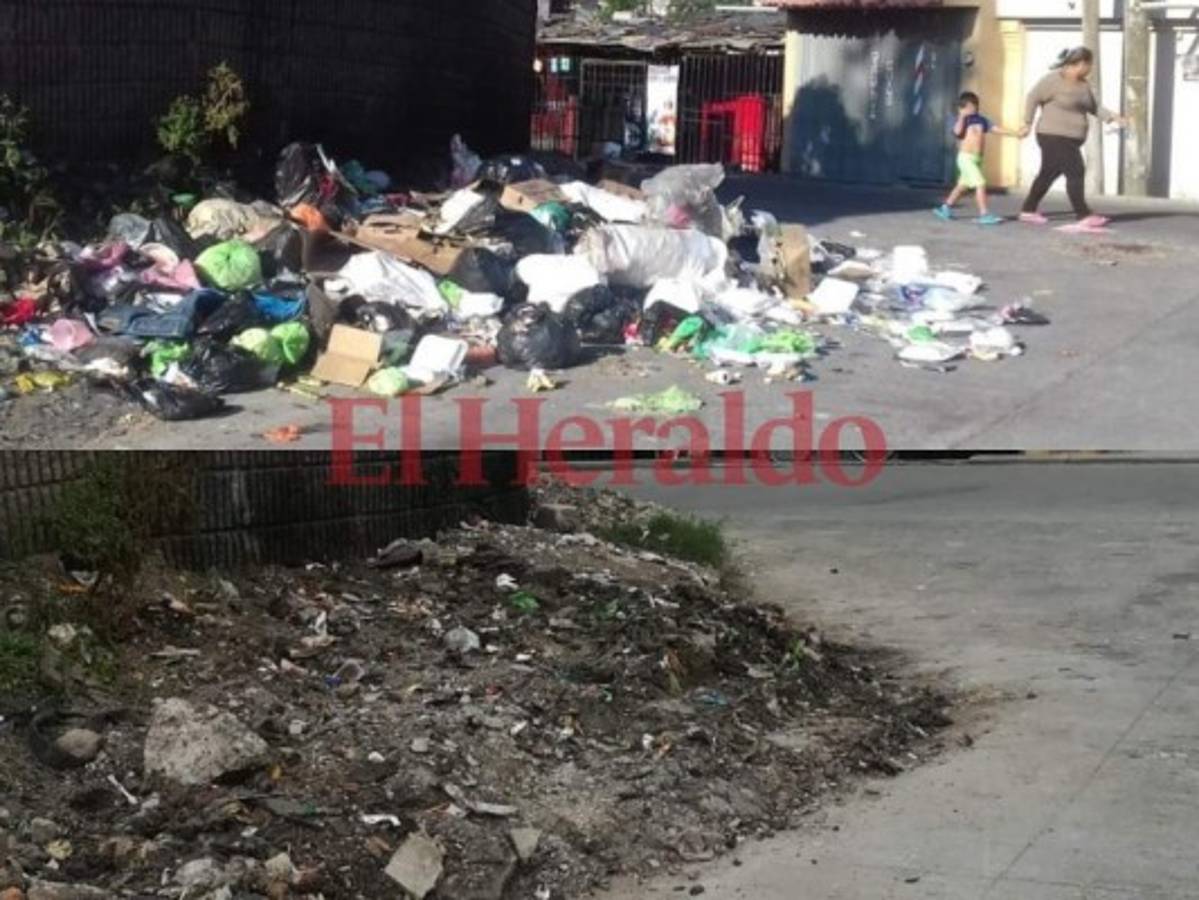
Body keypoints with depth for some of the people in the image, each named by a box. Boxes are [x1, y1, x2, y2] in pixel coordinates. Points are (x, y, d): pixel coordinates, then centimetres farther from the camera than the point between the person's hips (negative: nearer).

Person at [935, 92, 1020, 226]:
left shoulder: (982, 120, 10)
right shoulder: (962, 120, -7)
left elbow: (997, 129, 8)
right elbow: (957, 131, -27)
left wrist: (1015, 133, 2)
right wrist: (962, 116, -24)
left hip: (977, 159, 7)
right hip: (966, 157, -7)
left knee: (963, 186, 16)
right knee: (981, 184, -15)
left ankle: (945, 208, 30)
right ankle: (984, 215, -13)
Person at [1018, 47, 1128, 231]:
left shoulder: (1084, 84, 11)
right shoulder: (1055, 80, -13)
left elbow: (1094, 107, 17)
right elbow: (1033, 98, -9)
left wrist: (1114, 117, 5)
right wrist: (1028, 124, -9)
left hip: (1071, 139, 9)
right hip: (1054, 137, -9)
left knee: (1049, 174, 15)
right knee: (1075, 172, -14)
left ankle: (1029, 211, 26)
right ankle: (1084, 217, -16)